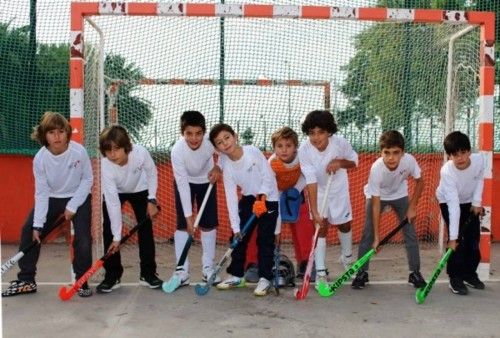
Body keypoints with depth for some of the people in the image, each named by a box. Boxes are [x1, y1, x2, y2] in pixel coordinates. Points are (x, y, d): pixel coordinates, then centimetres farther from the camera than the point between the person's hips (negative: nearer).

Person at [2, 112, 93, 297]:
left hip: (78, 197, -2)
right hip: (51, 198, 3)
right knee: (29, 231, -2)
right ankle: (26, 280, 13)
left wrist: (72, 206, -15)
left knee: (83, 238, -15)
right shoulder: (40, 158, -20)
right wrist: (38, 225, -16)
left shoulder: (79, 152, -25)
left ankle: (82, 282, 5)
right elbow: (41, 193, -14)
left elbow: (87, 180, -11)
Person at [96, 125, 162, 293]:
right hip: (114, 193, -1)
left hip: (139, 190, 1)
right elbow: (113, 202, -33)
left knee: (145, 228, -3)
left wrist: (152, 200, -15)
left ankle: (148, 273, 9)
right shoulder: (106, 166, -35)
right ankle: (112, 275, 3)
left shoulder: (140, 152, -36)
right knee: (109, 231, -10)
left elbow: (152, 173, -12)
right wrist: (116, 236, -31)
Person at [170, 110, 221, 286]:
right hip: (185, 182, -1)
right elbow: (183, 184, -30)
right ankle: (182, 270, 2)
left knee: (209, 224, 1)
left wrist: (218, 167, -22)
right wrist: (188, 215, -30)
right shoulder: (177, 150, -34)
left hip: (207, 181, 2)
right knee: (182, 224, -6)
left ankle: (208, 268, 14)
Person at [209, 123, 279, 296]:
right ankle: (236, 275, 20)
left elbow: (268, 176, -16)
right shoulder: (227, 167, -11)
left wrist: (261, 197, -28)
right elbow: (231, 198, -13)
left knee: (265, 240, -6)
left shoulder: (252, 151, -21)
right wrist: (235, 227, -16)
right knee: (239, 237, 5)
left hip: (268, 199, -4)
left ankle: (265, 278, 2)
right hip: (248, 199, 4)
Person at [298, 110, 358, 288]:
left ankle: (347, 257, 44)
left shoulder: (340, 142, -27)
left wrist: (340, 162, -30)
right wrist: (314, 211, -37)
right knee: (321, 227, -10)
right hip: (318, 191, -2)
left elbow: (354, 161, -7)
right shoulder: (304, 150, -31)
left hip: (339, 188, 2)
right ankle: (321, 272, 0)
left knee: (344, 224, 16)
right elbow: (311, 182, -33)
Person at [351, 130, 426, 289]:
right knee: (368, 234, -7)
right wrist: (376, 237, -32)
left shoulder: (409, 160, -32)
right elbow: (376, 204, -32)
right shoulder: (376, 168, -37)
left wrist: (412, 207, -14)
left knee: (411, 233, -2)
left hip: (400, 195, 2)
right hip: (377, 196, -2)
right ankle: (362, 273, 5)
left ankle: (415, 273, 12)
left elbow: (420, 182, -9)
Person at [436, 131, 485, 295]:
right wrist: (453, 236, -41)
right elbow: (454, 205, -40)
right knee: (457, 240, -12)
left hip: (469, 201, 4)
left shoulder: (479, 160, -28)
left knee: (474, 237, 6)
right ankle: (455, 278, -2)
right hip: (449, 202, -4)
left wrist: (477, 201, -9)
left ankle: (469, 273, 21)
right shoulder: (447, 171, -38)